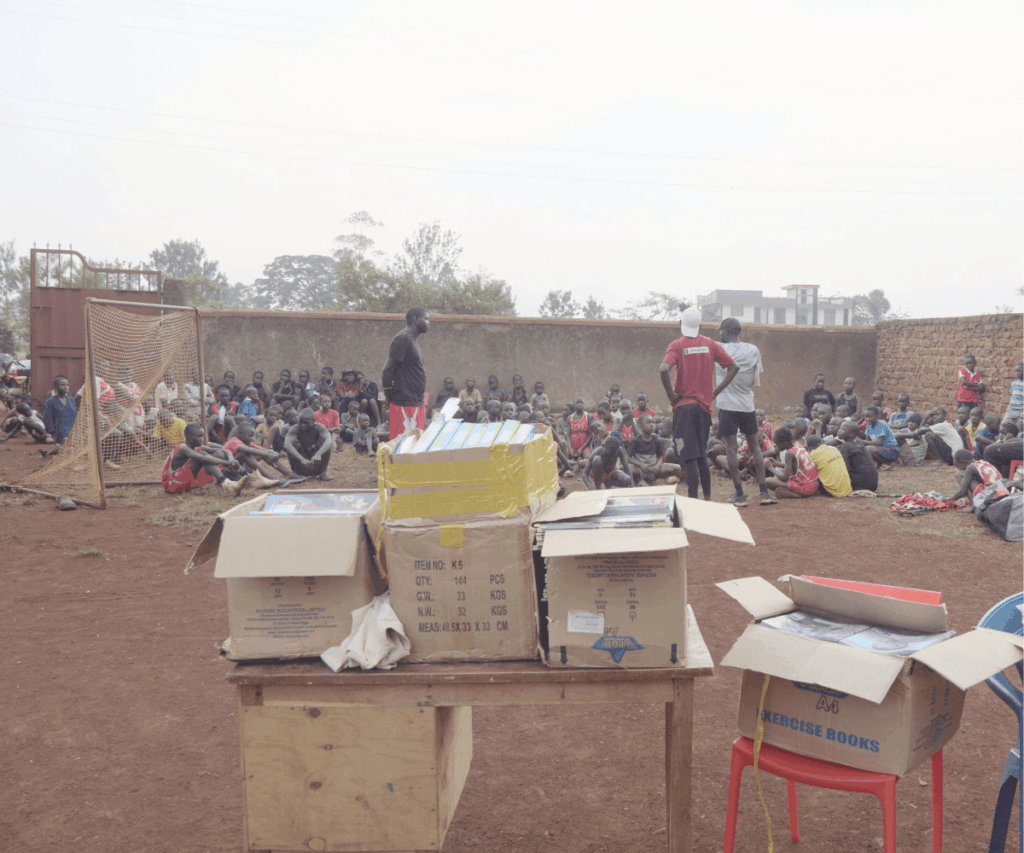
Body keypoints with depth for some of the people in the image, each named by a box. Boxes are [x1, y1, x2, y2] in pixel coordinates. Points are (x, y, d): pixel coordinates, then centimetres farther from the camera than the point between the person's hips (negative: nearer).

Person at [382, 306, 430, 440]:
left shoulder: (411, 340, 18)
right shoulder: (403, 339, -12)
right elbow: (387, 372, -17)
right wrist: (390, 397, -10)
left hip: (416, 404, 10)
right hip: (405, 406, -10)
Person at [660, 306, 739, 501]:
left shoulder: (677, 345, -6)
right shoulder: (710, 344, 7)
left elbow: (664, 370, -23)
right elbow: (734, 367, 6)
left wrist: (671, 395, -11)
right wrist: (715, 391, 7)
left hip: (684, 406, -5)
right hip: (705, 406, 5)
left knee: (689, 458, -6)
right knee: (701, 456, 18)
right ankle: (708, 499, 23)